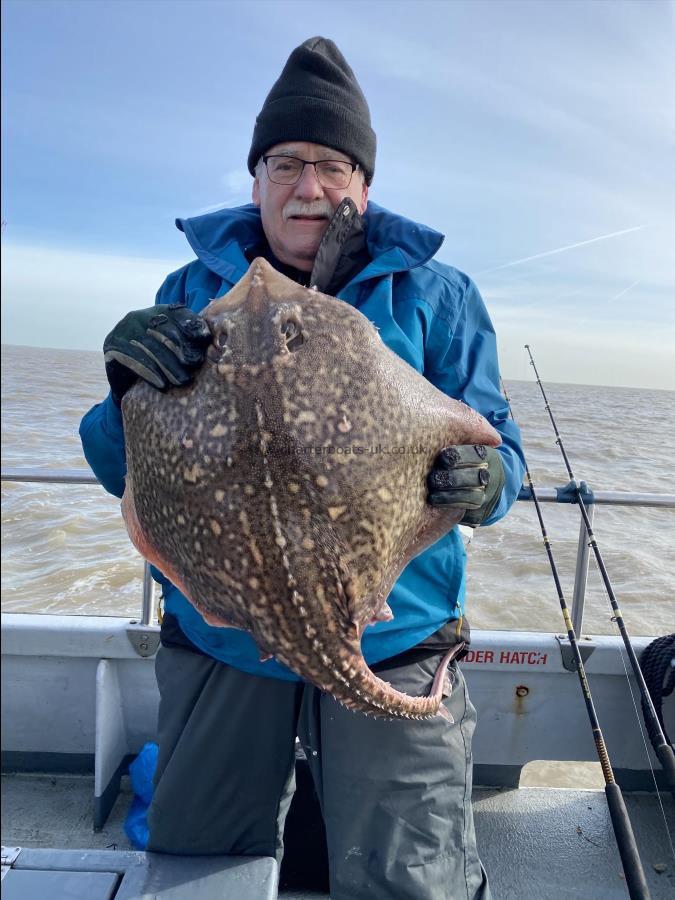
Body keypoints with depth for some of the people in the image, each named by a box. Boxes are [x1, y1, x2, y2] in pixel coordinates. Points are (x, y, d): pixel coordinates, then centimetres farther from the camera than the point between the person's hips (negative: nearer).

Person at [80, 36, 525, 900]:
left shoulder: (433, 297, -1)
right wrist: (130, 387, -22)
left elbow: (495, 446, -2)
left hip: (391, 645, -2)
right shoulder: (193, 291, 3)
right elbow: (122, 471, 0)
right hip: (216, 640, 3)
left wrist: (484, 479, -27)